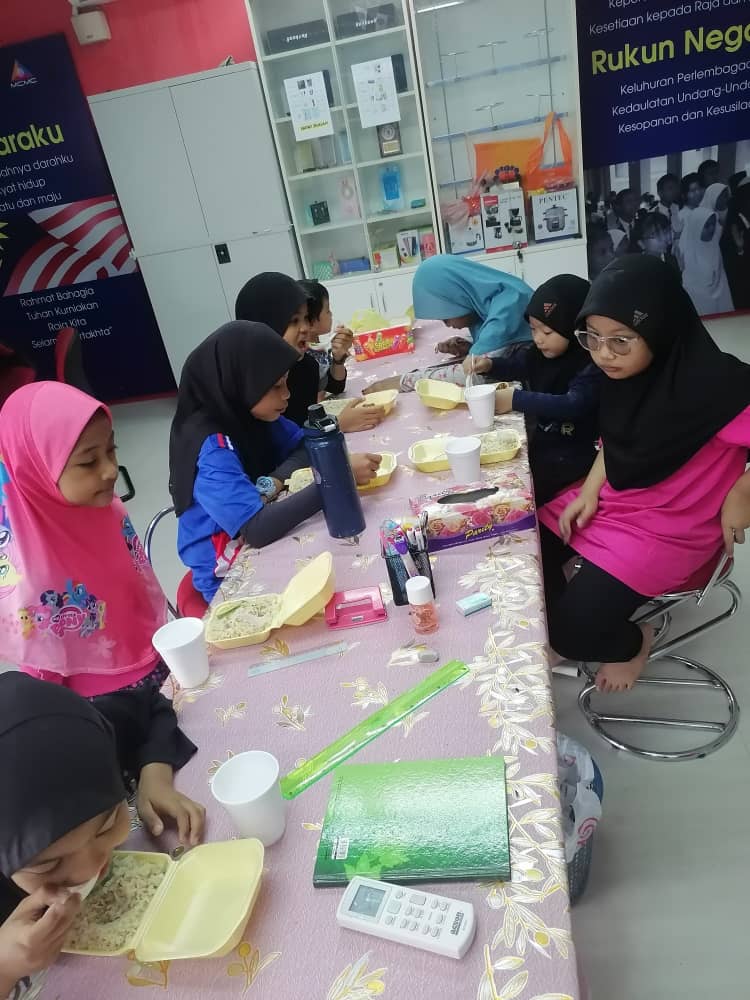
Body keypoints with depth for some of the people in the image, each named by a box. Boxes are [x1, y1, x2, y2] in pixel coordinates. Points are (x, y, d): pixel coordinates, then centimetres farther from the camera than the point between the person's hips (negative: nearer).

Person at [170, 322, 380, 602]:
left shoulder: (249, 415, -5)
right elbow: (257, 529, -36)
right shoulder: (212, 449, -27)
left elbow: (307, 446, 4)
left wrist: (275, 481, -16)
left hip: (260, 549, 6)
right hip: (230, 577, -6)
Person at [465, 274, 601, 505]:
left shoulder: (593, 365, -20)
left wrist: (516, 400, -33)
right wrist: (487, 365, -2)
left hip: (571, 454, -8)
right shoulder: (540, 352, 4)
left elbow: (573, 407, -33)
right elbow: (514, 366, 21)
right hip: (539, 439, 8)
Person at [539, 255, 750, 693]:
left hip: (671, 528, -7)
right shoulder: (625, 373, -7)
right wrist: (590, 490, -2)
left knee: (577, 627, -16)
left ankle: (632, 643, 19)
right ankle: (553, 628, 29)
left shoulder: (713, 386, -30)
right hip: (614, 499, 7)